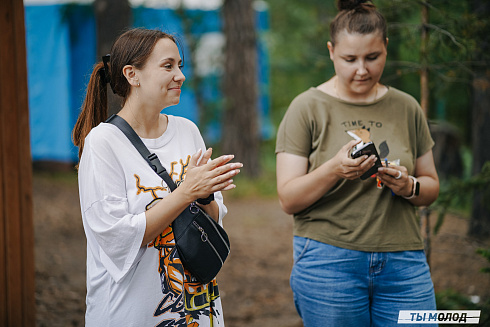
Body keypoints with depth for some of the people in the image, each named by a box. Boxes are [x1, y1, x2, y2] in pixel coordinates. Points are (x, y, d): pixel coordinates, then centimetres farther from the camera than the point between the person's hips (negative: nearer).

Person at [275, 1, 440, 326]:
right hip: (329, 261, -3)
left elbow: (432, 187, 15)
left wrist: (409, 187, -8)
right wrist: (334, 169, -23)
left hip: (403, 263, 3)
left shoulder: (407, 108, 9)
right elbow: (288, 199, -6)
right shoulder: (308, 108, -1)